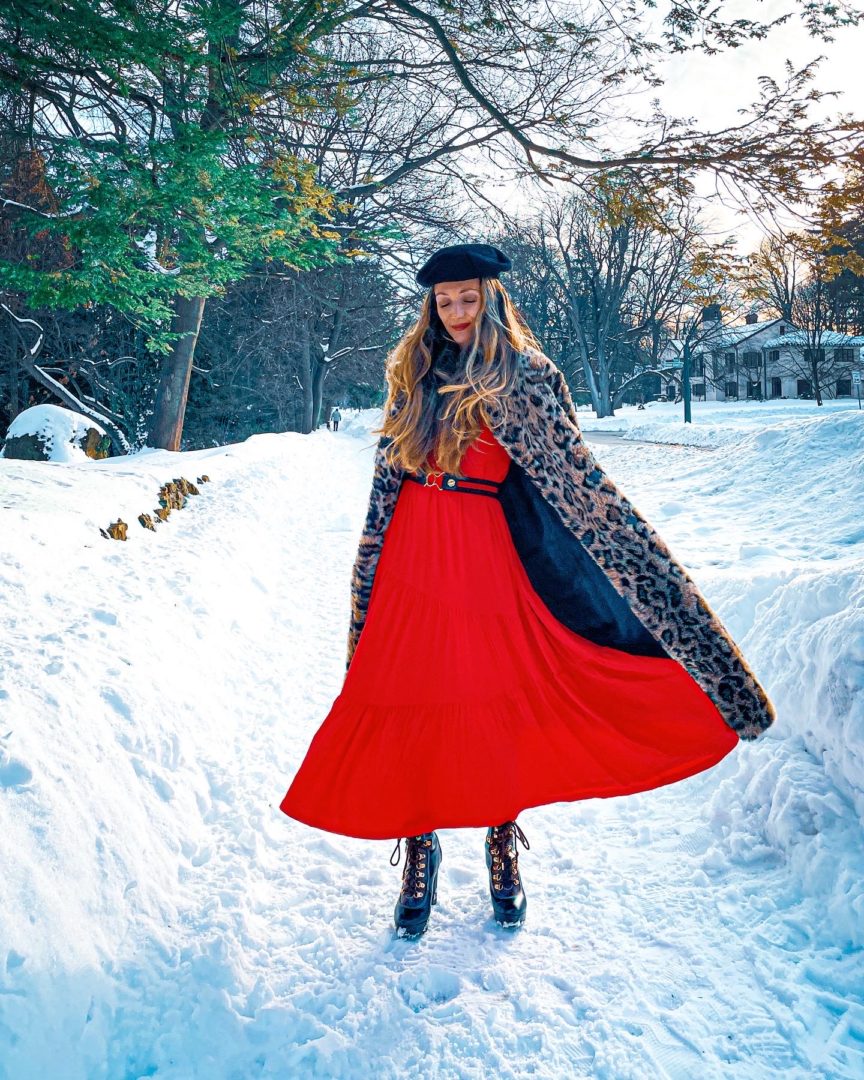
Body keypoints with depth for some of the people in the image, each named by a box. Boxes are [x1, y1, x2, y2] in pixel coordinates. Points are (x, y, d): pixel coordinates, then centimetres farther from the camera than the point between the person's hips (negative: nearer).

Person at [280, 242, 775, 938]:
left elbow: (576, 475, -5)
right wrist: (371, 571, 11)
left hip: (487, 554, -3)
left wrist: (644, 567, -11)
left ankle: (504, 844, 23)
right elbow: (387, 477, 13)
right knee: (411, 697, 2)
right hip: (413, 556, 3)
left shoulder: (526, 376, -1)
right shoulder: (414, 372, 11)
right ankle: (419, 850, 18)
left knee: (497, 698, 0)